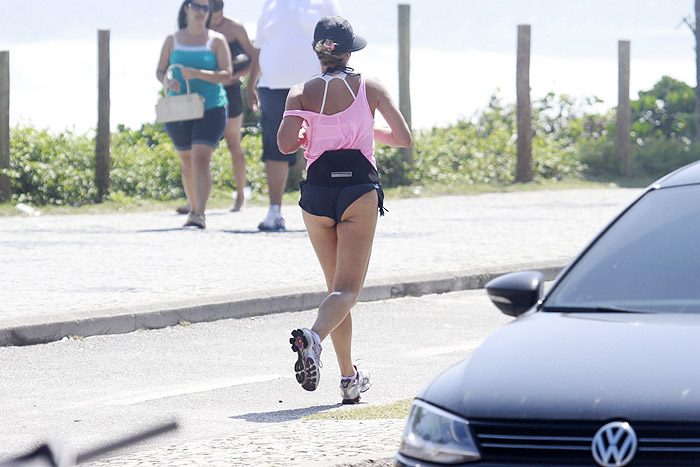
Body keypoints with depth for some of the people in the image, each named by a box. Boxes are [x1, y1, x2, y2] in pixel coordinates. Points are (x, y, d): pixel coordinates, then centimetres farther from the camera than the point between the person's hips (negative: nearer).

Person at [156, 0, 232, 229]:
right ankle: (193, 208, 27)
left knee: (201, 159, -17)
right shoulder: (173, 40, 9)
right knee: (187, 163, 11)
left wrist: (197, 74, -21)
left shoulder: (216, 40, 1)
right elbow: (160, 70, 11)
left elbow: (226, 75, -6)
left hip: (210, 109, -3)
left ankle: (199, 214, -22)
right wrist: (167, 81, -13)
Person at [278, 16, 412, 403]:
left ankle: (349, 379, 18)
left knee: (337, 286, 17)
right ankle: (314, 336, -39)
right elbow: (403, 138, 5)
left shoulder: (301, 93, 1)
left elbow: (286, 144, -12)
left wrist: (307, 136, 10)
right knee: (348, 289, -7)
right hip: (360, 189, -2)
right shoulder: (370, 87, 1)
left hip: (317, 192, 2)